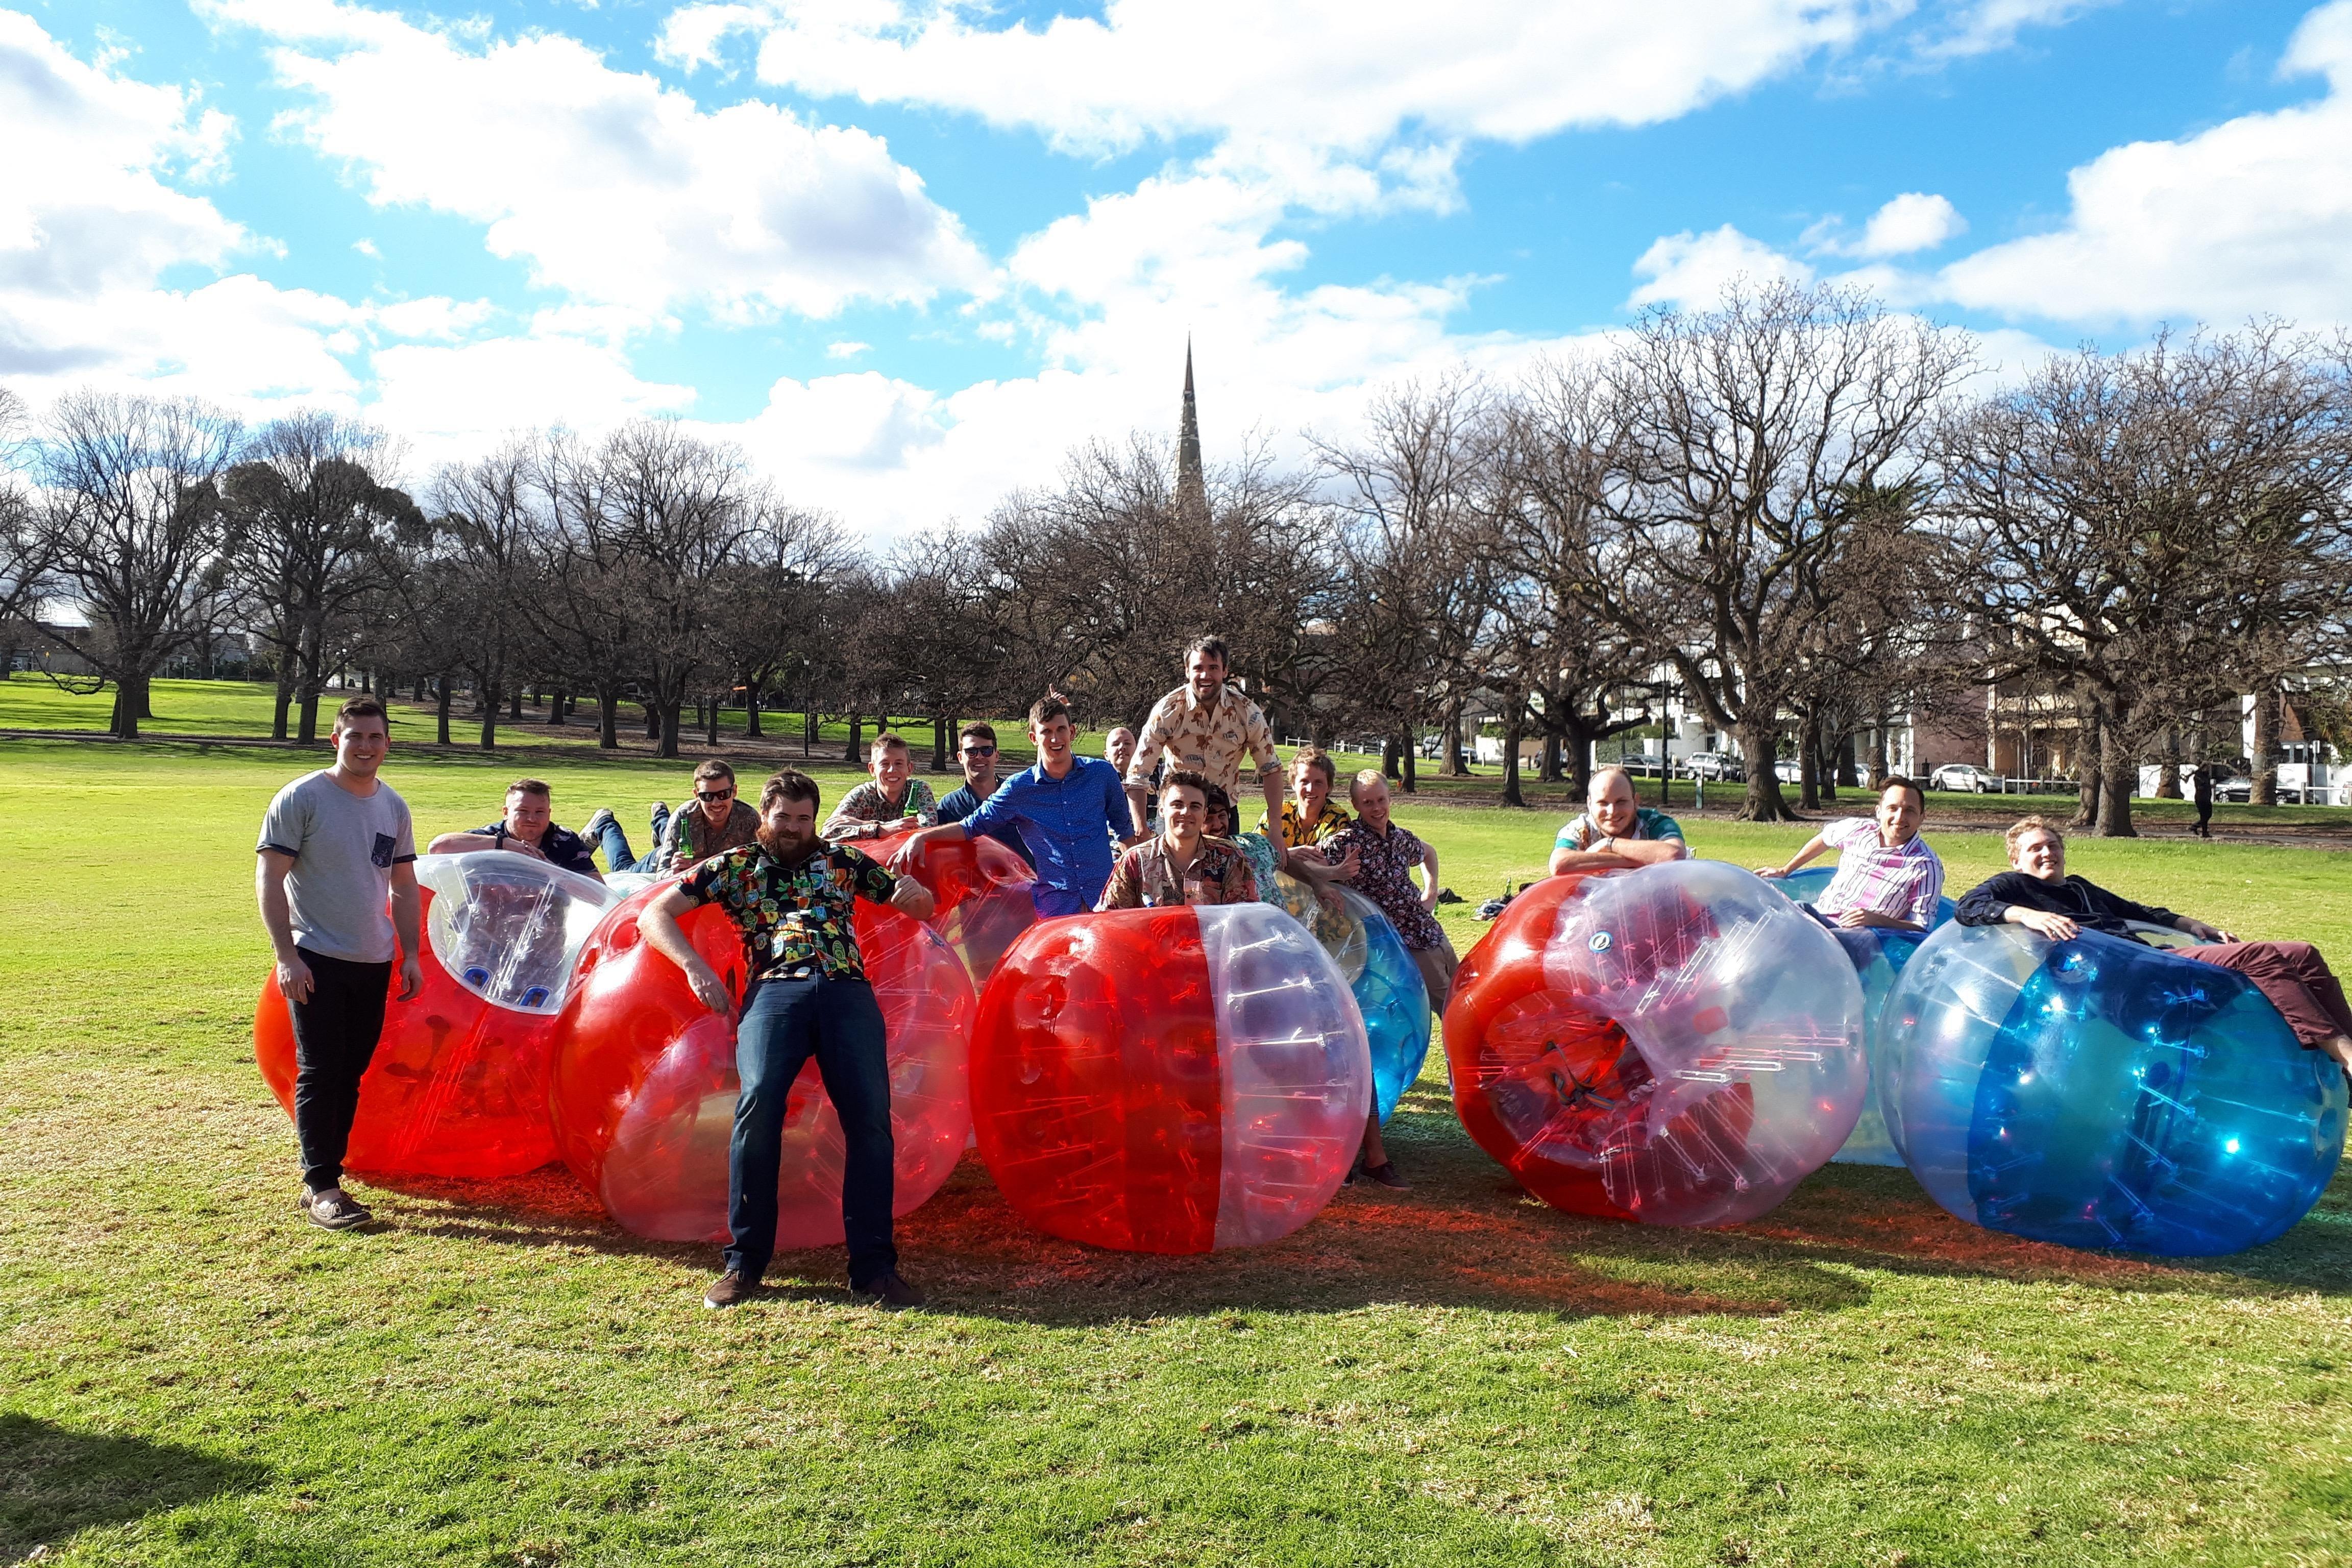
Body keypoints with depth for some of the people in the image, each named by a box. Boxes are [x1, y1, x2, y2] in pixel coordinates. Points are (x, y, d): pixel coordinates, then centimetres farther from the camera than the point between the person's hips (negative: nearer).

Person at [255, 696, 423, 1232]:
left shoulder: (394, 807, 11)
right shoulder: (301, 798, -6)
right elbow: (269, 877, -8)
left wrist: (411, 954, 12)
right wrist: (286, 955, -15)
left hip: (374, 964, 5)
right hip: (317, 961, -5)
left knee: (351, 1073, 10)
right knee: (320, 1073, -4)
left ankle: (327, 1176, 20)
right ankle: (320, 1188, 1)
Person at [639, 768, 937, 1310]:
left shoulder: (841, 860, 26)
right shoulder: (736, 865, 22)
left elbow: (922, 907, 31)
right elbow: (654, 915, 18)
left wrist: (912, 891, 5)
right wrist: (695, 967, 2)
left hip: (847, 988, 1)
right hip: (775, 989, -1)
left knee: (870, 1111, -16)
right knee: (758, 1101, -25)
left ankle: (874, 1266, -7)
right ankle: (745, 1261, -11)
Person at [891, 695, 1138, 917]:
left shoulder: (1102, 773, 4)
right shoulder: (1018, 788, 1)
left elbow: (1124, 829, 16)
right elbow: (971, 826, 7)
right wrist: (921, 836, -5)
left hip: (1106, 899, 1)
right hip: (1055, 905, -1)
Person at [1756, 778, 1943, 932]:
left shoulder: (1926, 866, -9)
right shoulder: (1858, 829, 4)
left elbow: (1922, 927, -8)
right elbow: (1824, 839, 29)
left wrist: (1876, 919, -25)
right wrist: (1785, 870, 34)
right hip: (1818, 913, 6)